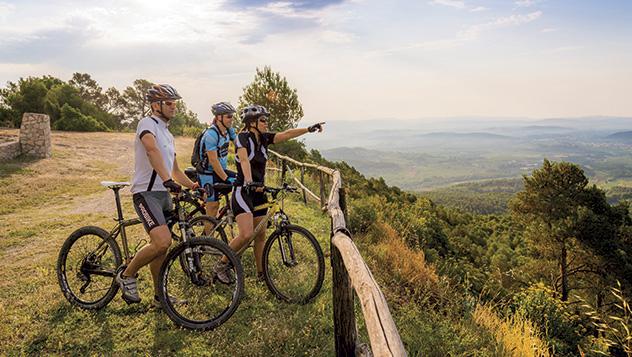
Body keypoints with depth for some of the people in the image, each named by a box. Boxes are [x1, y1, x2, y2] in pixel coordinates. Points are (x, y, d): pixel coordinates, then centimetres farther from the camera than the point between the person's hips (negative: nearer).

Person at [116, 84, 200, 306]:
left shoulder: (167, 134, 20)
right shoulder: (147, 123, -8)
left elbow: (175, 170, 25)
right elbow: (152, 149, -31)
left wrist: (193, 185, 12)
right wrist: (167, 180, -41)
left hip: (164, 194, 9)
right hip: (146, 193, -9)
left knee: (161, 247, 12)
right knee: (163, 242, -22)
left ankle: (159, 296, 23)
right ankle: (127, 275, 1)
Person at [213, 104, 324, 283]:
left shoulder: (264, 138, 7)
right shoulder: (242, 137, -12)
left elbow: (286, 134, -3)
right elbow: (244, 160, -29)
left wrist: (309, 129, -14)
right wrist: (249, 182, -45)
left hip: (259, 191, 7)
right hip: (243, 191, -7)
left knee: (261, 235, 11)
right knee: (247, 235, -18)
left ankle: (261, 274, 23)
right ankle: (221, 265, 3)